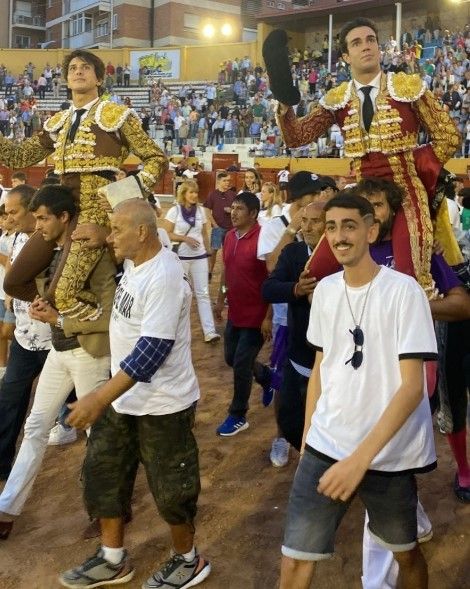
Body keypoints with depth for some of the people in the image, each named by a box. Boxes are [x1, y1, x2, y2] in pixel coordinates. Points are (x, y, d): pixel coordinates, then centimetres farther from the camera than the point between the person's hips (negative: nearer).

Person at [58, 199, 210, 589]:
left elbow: (153, 349, -30)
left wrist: (100, 397, -31)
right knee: (103, 474, 17)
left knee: (169, 489, 8)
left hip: (162, 403, -9)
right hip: (124, 396, 9)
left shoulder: (164, 276, -26)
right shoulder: (134, 262, 3)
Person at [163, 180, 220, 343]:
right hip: (180, 257, -3)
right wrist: (184, 238, -20)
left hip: (199, 257, 3)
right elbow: (166, 234, -9)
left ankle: (209, 331, -3)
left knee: (203, 293, -1)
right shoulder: (174, 210, -7)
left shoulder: (201, 210, 5)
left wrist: (208, 252, 10)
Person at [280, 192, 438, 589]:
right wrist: (308, 436, 11)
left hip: (389, 453, -3)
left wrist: (361, 457, -26)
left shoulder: (404, 291, -14)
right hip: (326, 446, 4)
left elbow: (412, 385, -19)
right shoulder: (325, 289, 3)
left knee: (405, 552, 19)